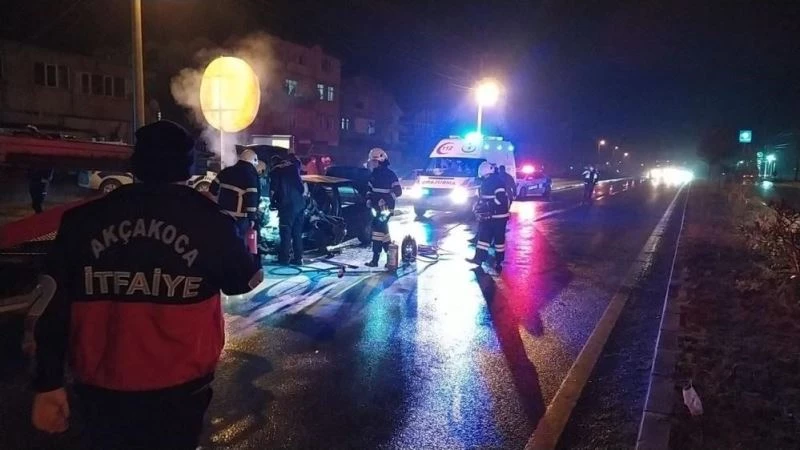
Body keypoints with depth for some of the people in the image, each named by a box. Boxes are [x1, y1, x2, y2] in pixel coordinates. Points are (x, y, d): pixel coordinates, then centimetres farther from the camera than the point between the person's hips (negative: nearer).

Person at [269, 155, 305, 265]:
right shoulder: (293, 166, 16)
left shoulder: (275, 171, 2)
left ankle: (284, 258, 0)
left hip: (287, 205, -5)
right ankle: (298, 258, 10)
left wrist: (272, 203, 13)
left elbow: (273, 189, -1)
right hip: (300, 203, 5)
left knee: (286, 232, 0)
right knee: (297, 233, 9)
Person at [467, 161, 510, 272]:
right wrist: (479, 206, 8)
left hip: (498, 216, -8)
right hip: (487, 216, 8)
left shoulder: (498, 181, -16)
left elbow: (501, 198, -25)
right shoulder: (485, 182, 12)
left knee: (499, 238, 0)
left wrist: (488, 206, -23)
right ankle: (479, 258, 12)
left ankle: (498, 262, 8)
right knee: (483, 236, 8)